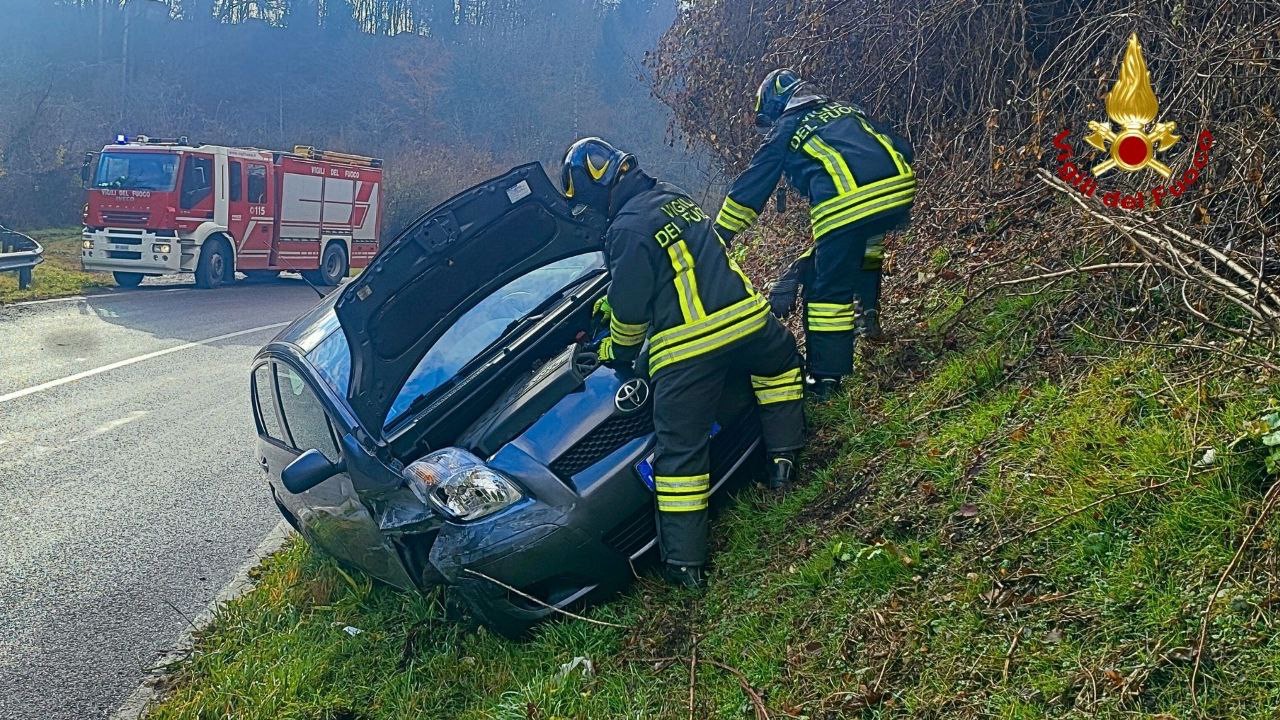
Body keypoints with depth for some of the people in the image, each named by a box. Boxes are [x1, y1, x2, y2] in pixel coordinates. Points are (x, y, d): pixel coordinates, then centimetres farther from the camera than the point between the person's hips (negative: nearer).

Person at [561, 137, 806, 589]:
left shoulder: (628, 226, -9)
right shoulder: (676, 198, 17)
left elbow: (630, 306, -7)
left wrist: (616, 353, 13)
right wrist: (609, 302, 40)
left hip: (685, 349, -7)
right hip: (744, 318, 7)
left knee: (681, 451, -1)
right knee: (779, 363, 38)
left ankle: (684, 561, 0)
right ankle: (783, 458, 31)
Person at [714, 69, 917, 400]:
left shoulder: (784, 130, 18)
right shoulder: (848, 109, 31)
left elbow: (749, 189, 19)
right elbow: (902, 149, 26)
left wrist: (717, 239, 25)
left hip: (845, 205, -6)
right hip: (899, 189, 6)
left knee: (829, 290, 5)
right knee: (867, 247, 37)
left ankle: (827, 379, 6)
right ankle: (867, 314, 35)